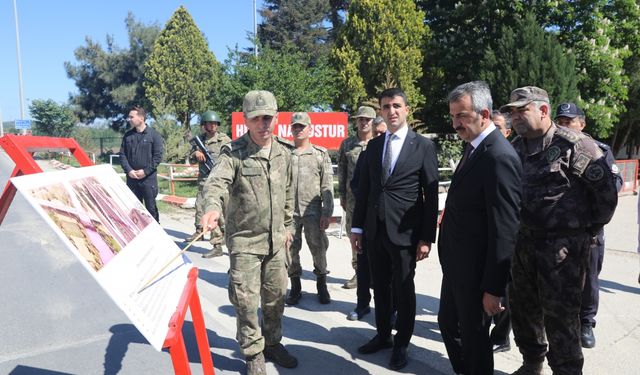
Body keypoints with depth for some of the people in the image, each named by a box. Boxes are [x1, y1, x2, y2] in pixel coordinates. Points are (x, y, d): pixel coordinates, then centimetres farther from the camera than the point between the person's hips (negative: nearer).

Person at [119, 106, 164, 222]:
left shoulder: (153, 134, -4)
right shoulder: (128, 135, 9)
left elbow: (158, 155, -7)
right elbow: (122, 154, 10)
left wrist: (146, 171, -12)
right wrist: (128, 170, -5)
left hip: (149, 177, -4)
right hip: (131, 177, 4)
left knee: (151, 206, 1)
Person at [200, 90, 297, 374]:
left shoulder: (284, 153, 4)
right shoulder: (234, 152, -12)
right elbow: (217, 181, -30)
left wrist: (287, 226, 17)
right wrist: (213, 206, -50)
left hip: (276, 240, 5)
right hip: (244, 240, -5)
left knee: (275, 296, 16)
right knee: (246, 300, 2)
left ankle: (272, 343, 38)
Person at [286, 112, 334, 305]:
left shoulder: (321, 153, 5)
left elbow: (327, 186, 2)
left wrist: (327, 212, -5)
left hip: (313, 211, -1)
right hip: (288, 211, 1)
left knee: (318, 248, 5)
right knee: (290, 249, 7)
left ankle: (321, 285, 24)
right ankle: (295, 286, 24)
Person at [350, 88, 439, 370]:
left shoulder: (423, 146, -4)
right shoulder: (373, 145, 8)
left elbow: (431, 195, -7)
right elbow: (363, 188, 10)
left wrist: (426, 238, -10)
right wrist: (357, 227, 7)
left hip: (404, 232, -4)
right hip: (375, 230, 4)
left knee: (404, 291, 9)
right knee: (380, 287, 16)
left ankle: (401, 344, 28)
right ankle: (383, 335, 35)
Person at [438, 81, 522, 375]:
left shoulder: (499, 157, -22)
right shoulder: (474, 147, 7)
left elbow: (505, 228, -23)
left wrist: (493, 288, -19)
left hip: (476, 271, -9)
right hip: (456, 264, 9)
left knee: (474, 335, 11)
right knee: (448, 323, 21)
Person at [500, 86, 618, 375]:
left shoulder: (573, 145, -13)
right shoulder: (516, 147, 6)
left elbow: (606, 189, -10)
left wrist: (589, 231, -2)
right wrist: (518, 232, 12)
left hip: (563, 245, -7)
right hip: (524, 241, 7)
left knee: (560, 317, 2)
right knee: (523, 309, 17)